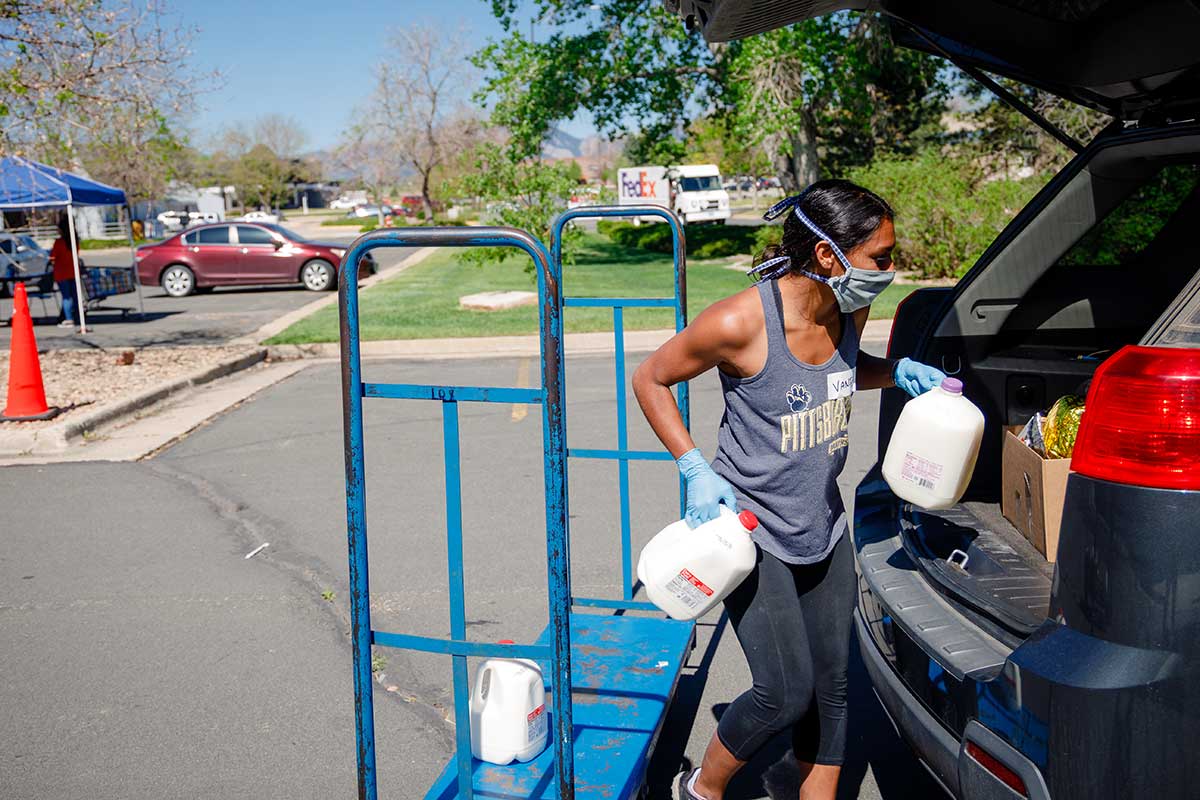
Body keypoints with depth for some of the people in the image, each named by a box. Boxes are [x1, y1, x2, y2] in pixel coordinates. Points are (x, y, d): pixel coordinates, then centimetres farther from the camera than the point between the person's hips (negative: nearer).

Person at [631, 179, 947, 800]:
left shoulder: (850, 310, -5)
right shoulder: (740, 322, -25)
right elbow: (650, 380, -10)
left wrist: (898, 372, -2)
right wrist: (695, 470, -18)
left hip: (823, 528, 7)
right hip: (750, 529, -6)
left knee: (831, 683, 11)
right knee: (787, 691, -6)